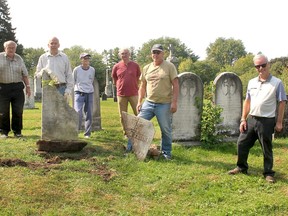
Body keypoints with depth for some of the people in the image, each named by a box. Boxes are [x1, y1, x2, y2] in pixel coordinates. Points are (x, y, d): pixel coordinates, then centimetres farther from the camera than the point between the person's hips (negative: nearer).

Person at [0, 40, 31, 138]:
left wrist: (27, 86, 8)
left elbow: (24, 74, 15)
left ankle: (17, 131, 11)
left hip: (17, 87, 2)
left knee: (18, 111, 1)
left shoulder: (19, 58, 12)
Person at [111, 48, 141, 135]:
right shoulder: (116, 67, 2)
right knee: (123, 116, 7)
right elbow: (114, 79, 14)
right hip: (121, 95, 1)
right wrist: (120, 87, 13)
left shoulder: (135, 65, 1)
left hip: (133, 94, -1)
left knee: (138, 114, -1)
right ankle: (126, 133, 18)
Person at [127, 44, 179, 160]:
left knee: (166, 130, 5)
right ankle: (130, 149, 14)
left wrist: (174, 102, -13)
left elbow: (175, 85, -6)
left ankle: (166, 152, 22)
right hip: (148, 103, 4)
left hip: (164, 104, -4)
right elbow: (142, 86, 16)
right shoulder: (147, 68, 11)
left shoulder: (169, 66, -3)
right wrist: (139, 101, 10)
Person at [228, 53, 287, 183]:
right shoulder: (251, 82, 9)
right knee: (242, 144, 9)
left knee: (267, 148, 4)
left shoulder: (277, 83, -5)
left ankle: (268, 173, 18)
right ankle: (241, 167, 27)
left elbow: (282, 103, -5)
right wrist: (243, 119, 7)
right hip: (251, 119, 5)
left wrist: (279, 122, -8)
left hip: (266, 121, -5)